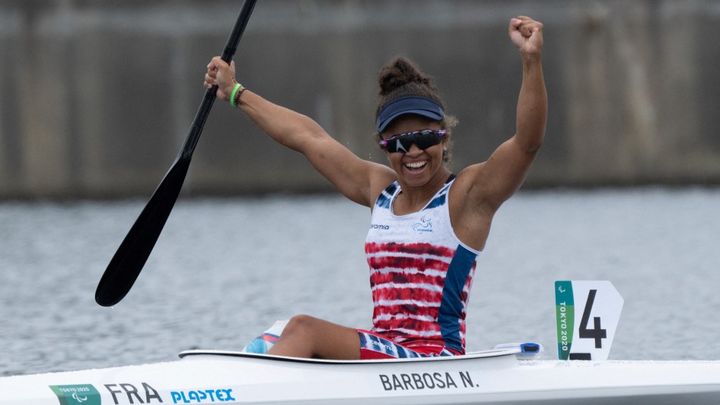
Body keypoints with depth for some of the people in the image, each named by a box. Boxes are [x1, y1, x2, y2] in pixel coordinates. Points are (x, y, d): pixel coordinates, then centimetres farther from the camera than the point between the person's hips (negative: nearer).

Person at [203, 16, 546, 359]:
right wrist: (235, 93, 36)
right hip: (384, 353, 6)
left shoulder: (467, 195, -2)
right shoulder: (380, 189, 17)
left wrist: (531, 61, -29)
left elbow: (527, 142, -17)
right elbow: (308, 136, 26)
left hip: (437, 358, -6)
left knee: (305, 330, -22)